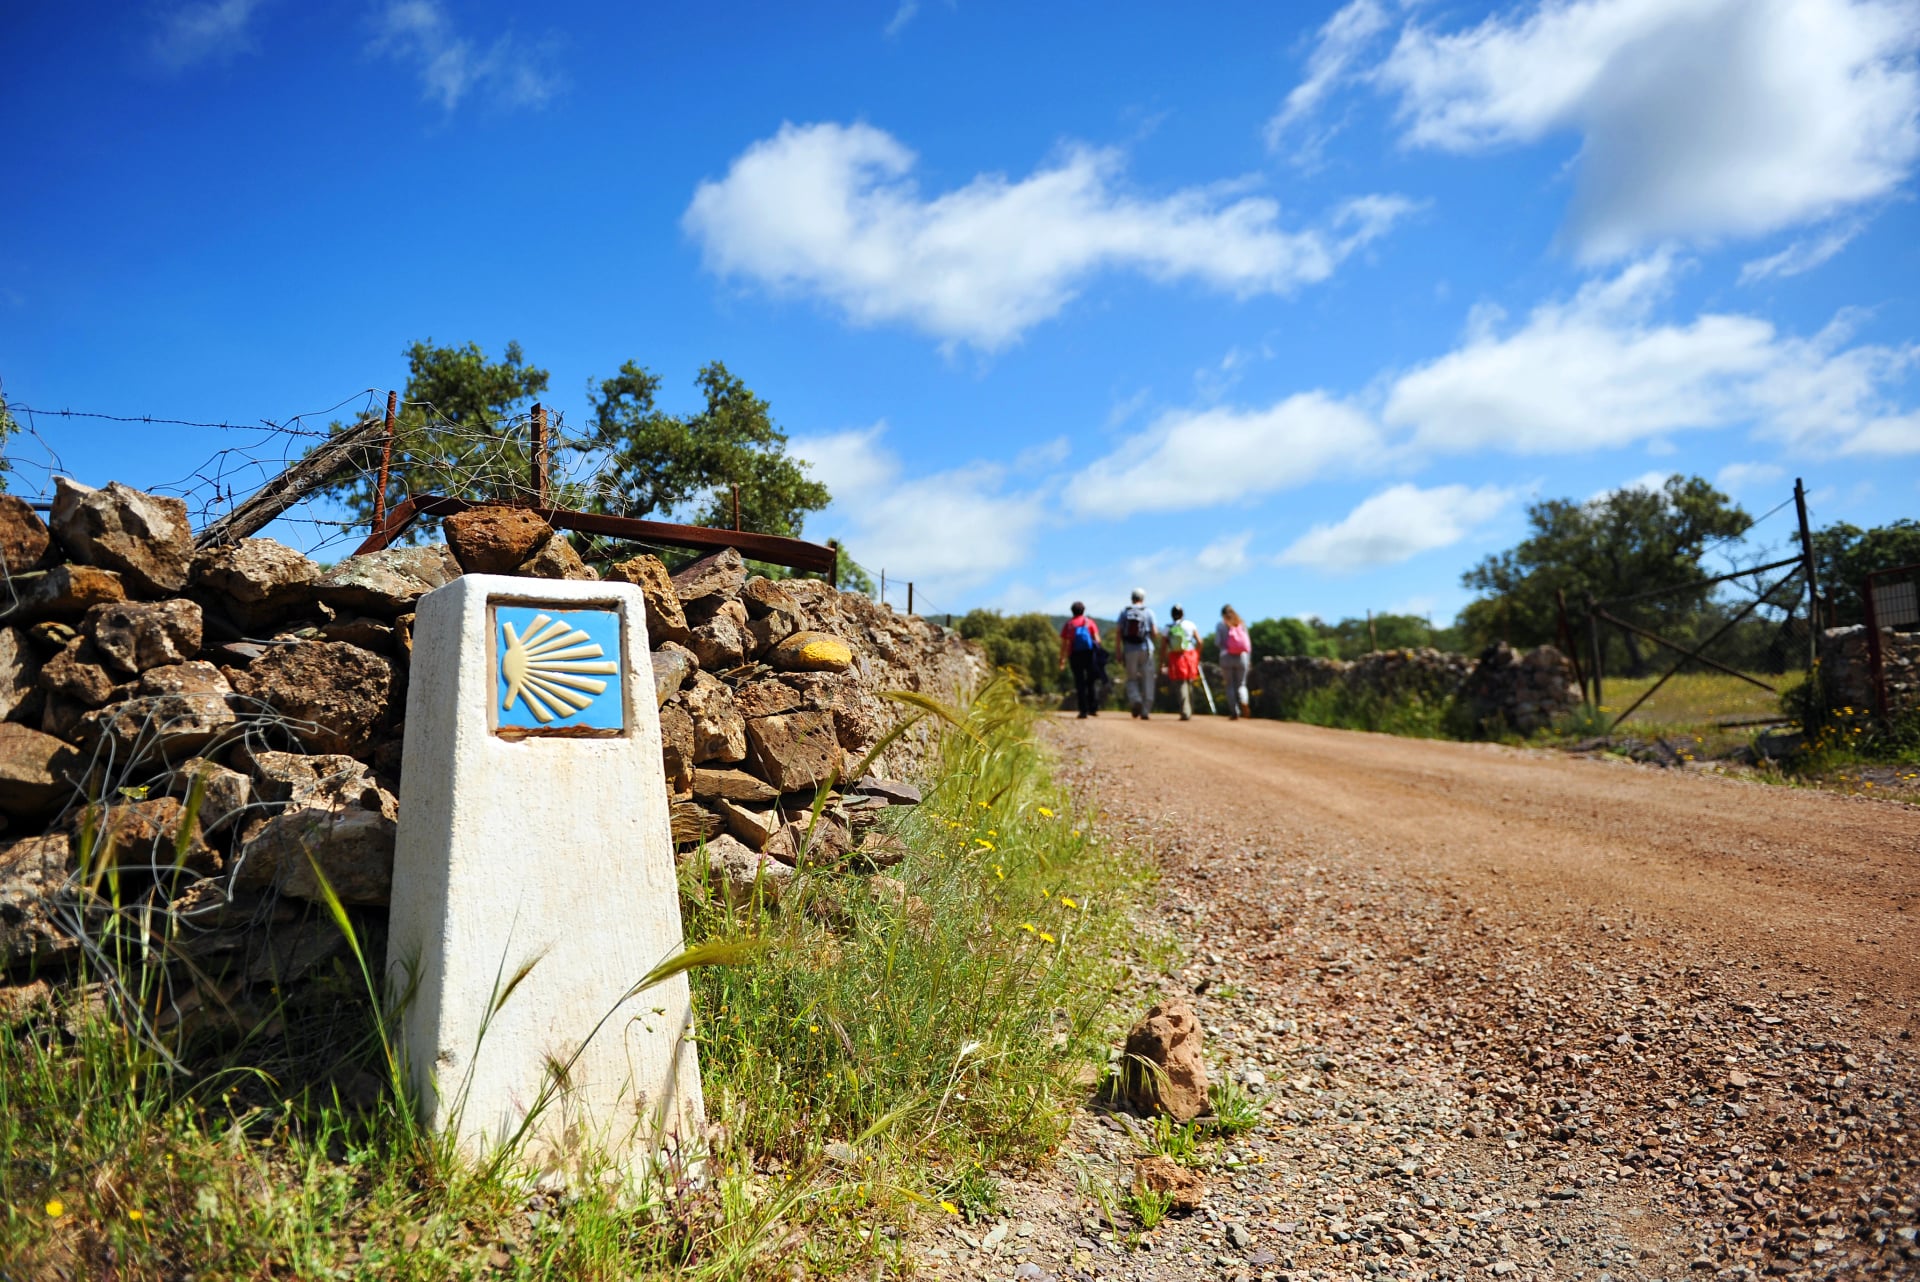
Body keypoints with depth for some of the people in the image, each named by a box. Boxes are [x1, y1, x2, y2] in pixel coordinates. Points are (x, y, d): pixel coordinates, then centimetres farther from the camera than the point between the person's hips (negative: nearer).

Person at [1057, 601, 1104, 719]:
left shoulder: (1068, 624, 11)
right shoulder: (1090, 622, 10)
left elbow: (1064, 644, 5)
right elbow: (1097, 639, -2)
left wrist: (1062, 661, 6)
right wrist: (1099, 653, 1)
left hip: (1075, 656, 0)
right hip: (1089, 654, 0)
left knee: (1080, 683, 2)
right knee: (1092, 681, 9)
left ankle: (1083, 711, -3)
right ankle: (1093, 708, 0)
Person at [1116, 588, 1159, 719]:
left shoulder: (1124, 613, 6)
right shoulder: (1148, 612, 2)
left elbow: (1119, 633, 0)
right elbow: (1155, 633, -4)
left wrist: (1119, 653, 3)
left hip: (1129, 650, 1)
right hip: (1146, 649, -1)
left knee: (1132, 679, 12)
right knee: (1147, 680, 6)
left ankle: (1135, 701, -14)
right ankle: (1145, 711, 2)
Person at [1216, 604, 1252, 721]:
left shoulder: (1220, 625, 2)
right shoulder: (1242, 623, 9)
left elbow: (1217, 642, -6)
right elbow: (1248, 642, 6)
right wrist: (1249, 659, 10)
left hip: (1227, 657, -2)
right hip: (1242, 657, 2)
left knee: (1230, 685, 7)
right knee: (1241, 684, 11)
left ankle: (1235, 712, -1)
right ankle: (1243, 702, -20)